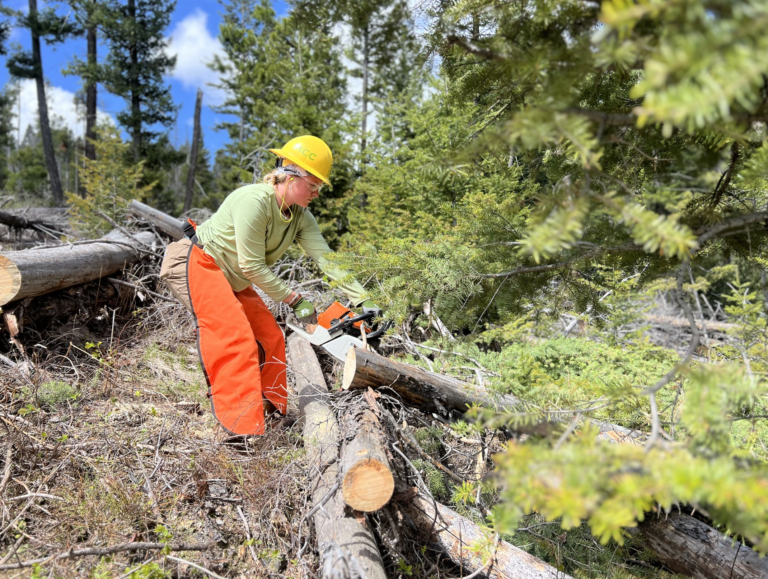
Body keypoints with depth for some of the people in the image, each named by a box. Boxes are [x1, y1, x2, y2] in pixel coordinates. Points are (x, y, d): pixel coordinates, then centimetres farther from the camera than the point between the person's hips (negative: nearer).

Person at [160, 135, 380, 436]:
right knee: (235, 338, -22)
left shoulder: (301, 217, -4)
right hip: (197, 264, -9)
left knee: (269, 337, 5)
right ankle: (244, 428, -23)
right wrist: (295, 299, -19)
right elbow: (252, 266, -26)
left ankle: (274, 410, 19)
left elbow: (327, 259, -11)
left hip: (232, 279, 9)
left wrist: (362, 300, -17)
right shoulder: (254, 200, -28)